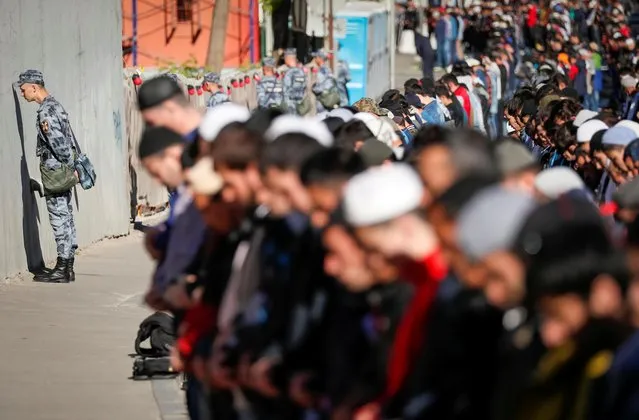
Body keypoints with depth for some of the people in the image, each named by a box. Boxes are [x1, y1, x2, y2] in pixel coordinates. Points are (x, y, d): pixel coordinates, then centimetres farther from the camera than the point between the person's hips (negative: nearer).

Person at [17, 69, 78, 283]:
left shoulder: (45, 111, -16)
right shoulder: (55, 105, 14)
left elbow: (58, 142, -20)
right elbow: (68, 139, 16)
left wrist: (71, 166, -14)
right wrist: (72, 166, 16)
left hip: (54, 171, -10)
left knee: (59, 219, -7)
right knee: (66, 218, 10)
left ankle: (62, 269, -5)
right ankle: (67, 267, 14)